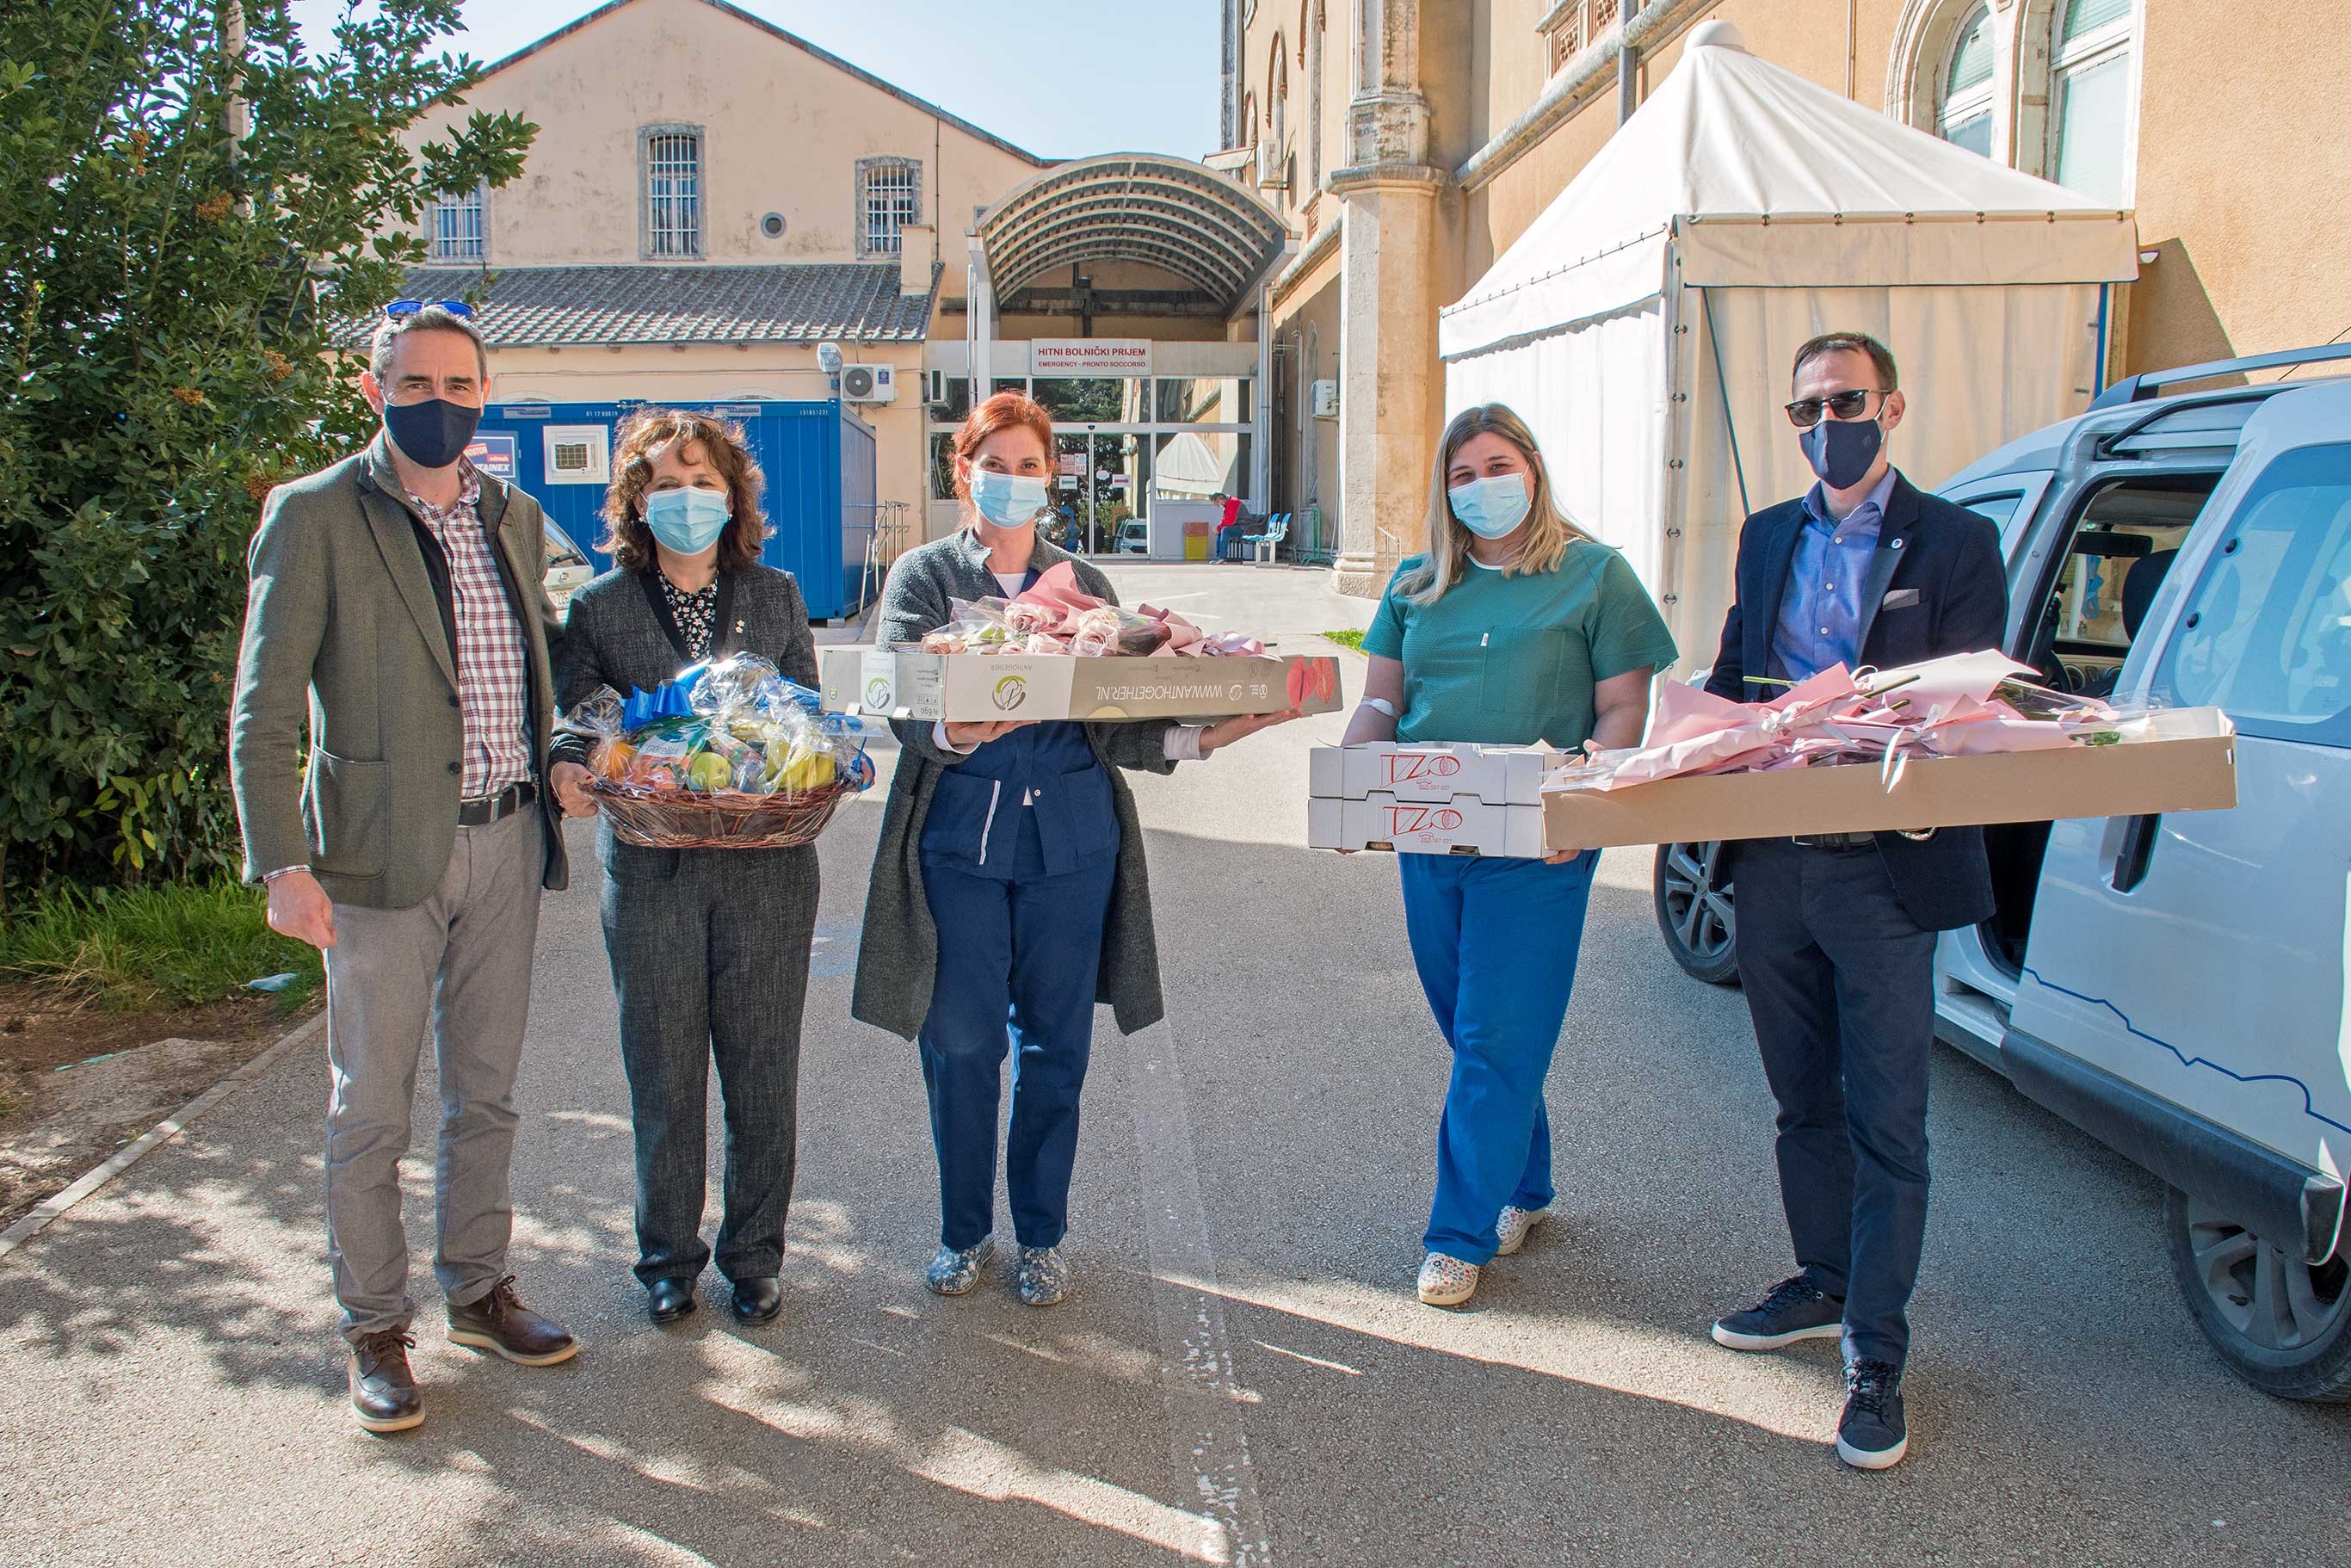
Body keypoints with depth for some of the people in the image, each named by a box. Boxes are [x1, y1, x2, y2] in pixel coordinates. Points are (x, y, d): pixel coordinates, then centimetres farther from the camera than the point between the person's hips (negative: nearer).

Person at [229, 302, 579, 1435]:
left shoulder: (515, 519, 10)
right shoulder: (315, 517, -7)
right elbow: (264, 710, -9)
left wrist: (563, 773, 10)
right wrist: (283, 864, -16)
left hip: (506, 843, 5)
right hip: (382, 853, -5)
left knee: (486, 1094, 15)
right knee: (371, 1109, 6)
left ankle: (478, 1293, 31)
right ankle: (375, 1330, 21)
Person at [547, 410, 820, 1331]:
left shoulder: (775, 596, 8)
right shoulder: (601, 607, 4)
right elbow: (572, 725, 5)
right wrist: (568, 771, -17)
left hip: (766, 867, 1)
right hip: (651, 867, -1)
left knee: (763, 1069, 7)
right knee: (663, 1072, 7)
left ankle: (755, 1253, 23)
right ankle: (668, 1255, 25)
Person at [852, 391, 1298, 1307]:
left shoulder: (1085, 585, 13)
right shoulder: (924, 576, 6)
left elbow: (1116, 725, 6)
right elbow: (902, 706, -9)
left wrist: (1204, 736, -9)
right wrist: (957, 733, -30)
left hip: (1070, 842, 2)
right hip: (959, 835, -2)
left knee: (1055, 1044, 6)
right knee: (961, 1043, 2)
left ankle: (1041, 1236, 23)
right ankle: (965, 1232, 22)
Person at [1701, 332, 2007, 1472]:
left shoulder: (1954, 543, -2)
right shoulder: (1766, 538, 14)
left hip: (1883, 872, -5)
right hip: (1771, 865, 5)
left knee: (1887, 1125, 1)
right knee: (1805, 1104, 18)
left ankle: (1876, 1357, 11)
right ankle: (1826, 1285, 36)